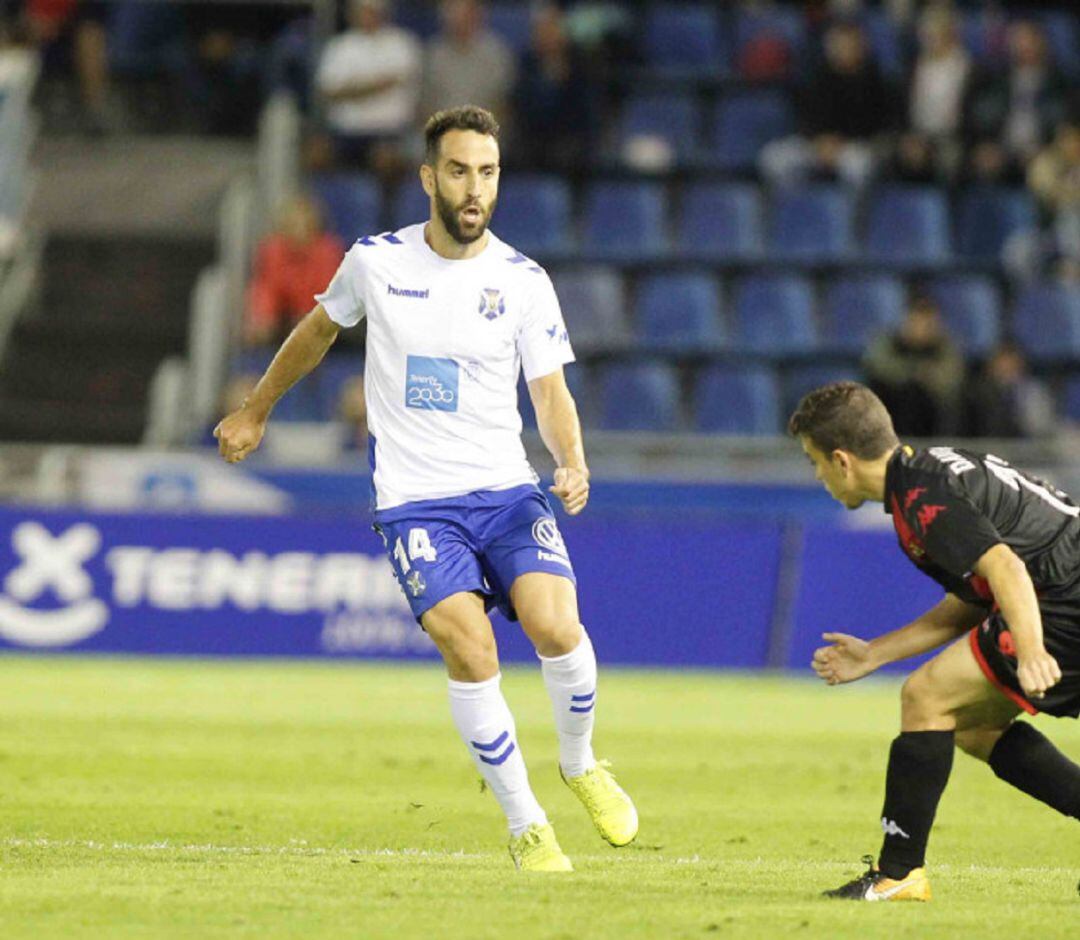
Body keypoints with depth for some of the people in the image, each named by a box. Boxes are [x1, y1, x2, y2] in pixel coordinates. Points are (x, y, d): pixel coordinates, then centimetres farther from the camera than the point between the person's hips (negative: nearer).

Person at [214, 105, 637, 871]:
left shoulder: (524, 281, 1)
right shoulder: (376, 261, 1)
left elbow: (550, 393, 2)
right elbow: (319, 329, 20)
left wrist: (573, 461, -19)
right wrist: (256, 412, 30)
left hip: (507, 489, 1)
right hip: (415, 499, -1)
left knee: (555, 626, -22)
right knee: (470, 650, -21)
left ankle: (580, 764, 9)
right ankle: (527, 828, -5)